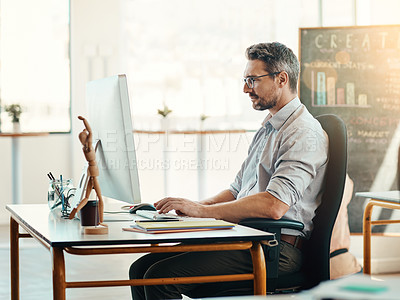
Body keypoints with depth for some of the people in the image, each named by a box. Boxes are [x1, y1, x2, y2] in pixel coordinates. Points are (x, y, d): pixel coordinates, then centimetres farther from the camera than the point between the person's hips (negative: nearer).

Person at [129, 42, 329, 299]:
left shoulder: (304, 135, -12)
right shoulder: (267, 130, 22)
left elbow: (273, 206, -25)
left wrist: (200, 210, -21)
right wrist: (187, 207, 7)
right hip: (244, 239, 10)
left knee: (160, 277, -22)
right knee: (141, 268, -3)